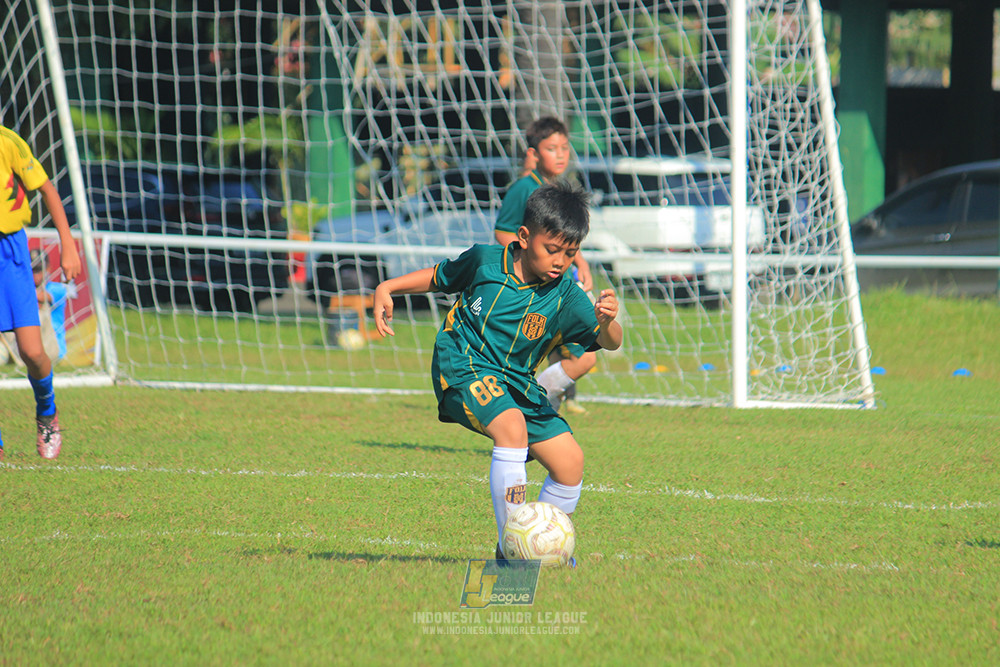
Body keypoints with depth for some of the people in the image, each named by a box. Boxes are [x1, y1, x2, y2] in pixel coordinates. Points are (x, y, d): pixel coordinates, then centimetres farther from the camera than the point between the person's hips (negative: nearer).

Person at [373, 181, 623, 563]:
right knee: (512, 427, -32)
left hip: (517, 383, 4)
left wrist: (606, 323, -36)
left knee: (569, 461, -5)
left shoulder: (565, 296, -6)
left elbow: (609, 342, -14)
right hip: (463, 368, -4)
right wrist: (387, 289, 5)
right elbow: (439, 277, 13)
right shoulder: (484, 260, -7)